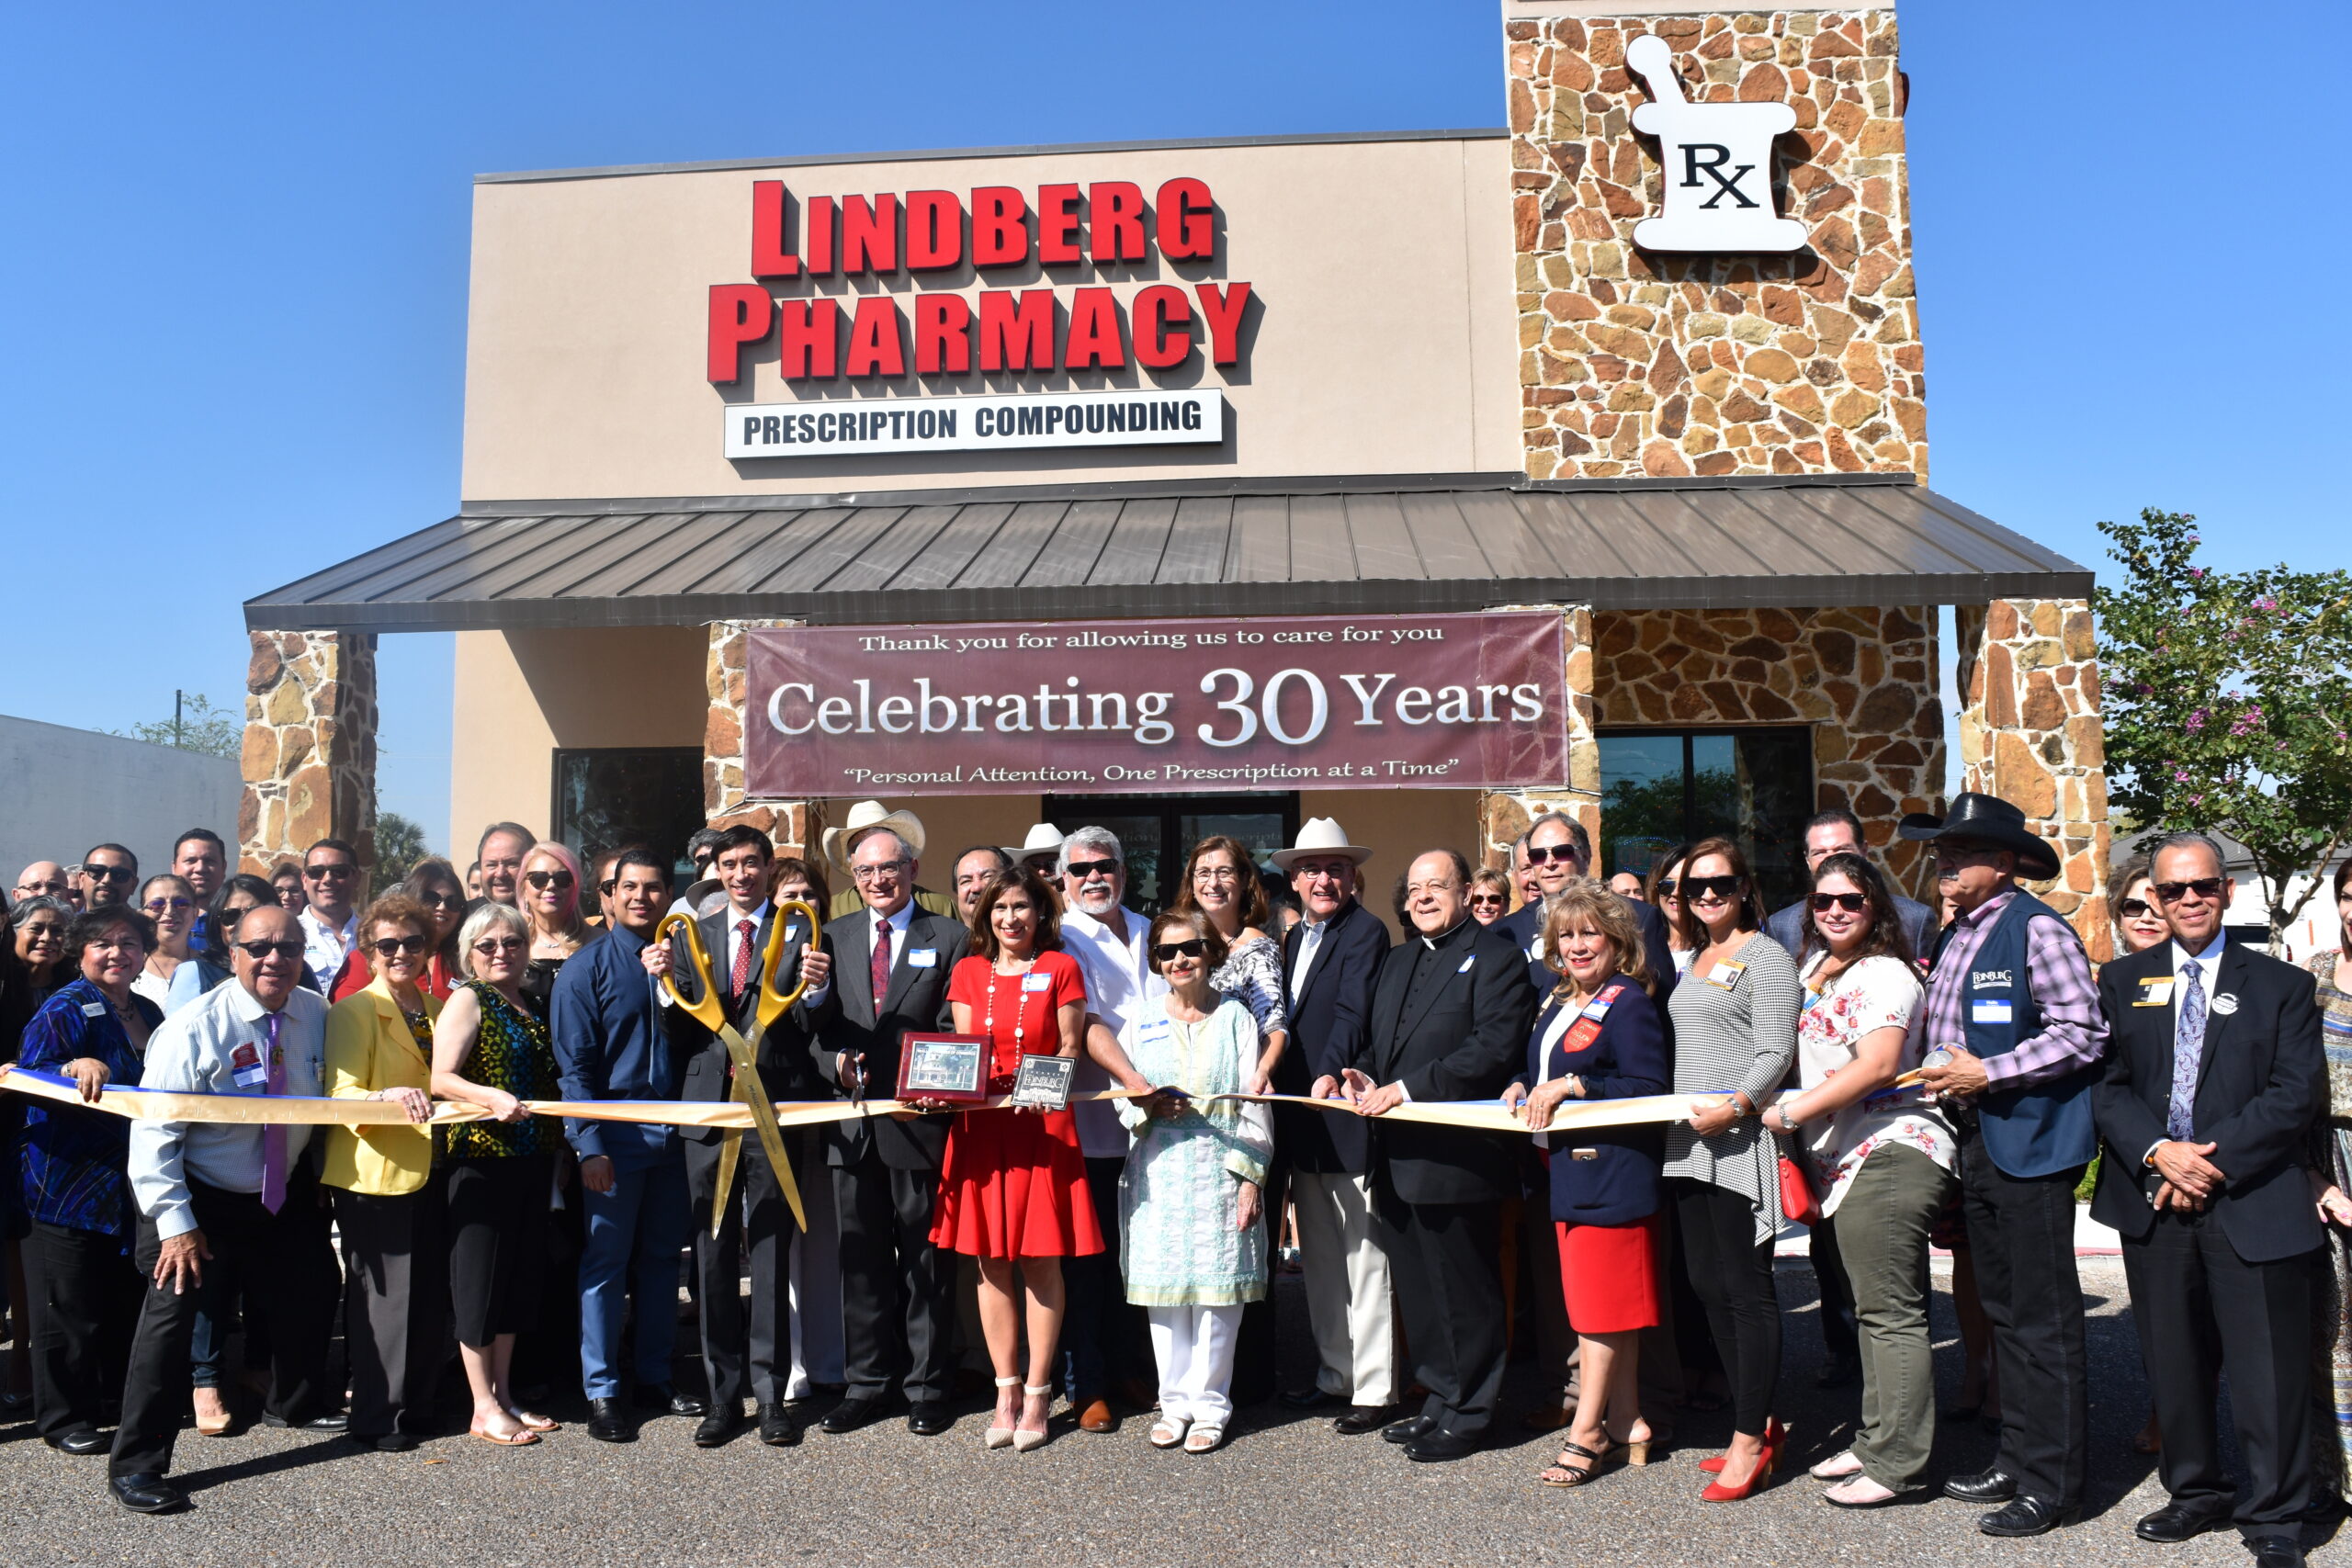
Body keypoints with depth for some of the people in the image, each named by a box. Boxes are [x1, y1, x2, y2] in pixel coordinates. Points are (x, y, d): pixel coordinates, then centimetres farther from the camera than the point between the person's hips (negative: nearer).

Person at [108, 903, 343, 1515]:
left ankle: (296, 1404, 45)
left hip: (287, 1193, 6)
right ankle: (136, 1463, 4)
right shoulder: (193, 1029, -24)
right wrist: (175, 1223, -25)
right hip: (201, 1197, -5)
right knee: (170, 1314, -13)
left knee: (310, 1297, 17)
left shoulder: (317, 1015, -10)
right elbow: (153, 1134, -22)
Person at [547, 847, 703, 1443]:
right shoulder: (588, 967, -2)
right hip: (615, 1133, -4)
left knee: (662, 1258, 12)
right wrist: (589, 1144, -13)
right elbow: (573, 1063, -7)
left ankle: (655, 1377, 24)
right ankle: (602, 1391, 12)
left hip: (673, 1130, 4)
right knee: (606, 1260, 2)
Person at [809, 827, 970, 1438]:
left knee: (925, 1257, 5)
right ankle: (866, 1383, 22)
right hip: (852, 1119, 3)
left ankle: (926, 1386, 16)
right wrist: (835, 1061, -9)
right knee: (860, 1257, 11)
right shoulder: (833, 938, 13)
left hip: (920, 1117, -3)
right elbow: (817, 1025, 11)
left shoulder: (949, 939, 2)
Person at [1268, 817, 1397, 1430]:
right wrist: (1272, 1083, 6)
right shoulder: (1294, 937, 16)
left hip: (1347, 1120, -8)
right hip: (1302, 1125, 9)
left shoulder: (1366, 931, -8)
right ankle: (1335, 1373, 29)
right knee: (1319, 1259, 17)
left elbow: (1353, 1012, -20)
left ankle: (1375, 1388, 8)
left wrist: (1329, 1071, -33)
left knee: (1364, 1258, -1)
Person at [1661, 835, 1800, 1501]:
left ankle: (1750, 1441, 3)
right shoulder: (1692, 960, 19)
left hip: (1740, 1141, -8)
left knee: (1746, 1289, -4)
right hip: (1688, 1140, 9)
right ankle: (1757, 1421, 21)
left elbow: (1776, 1052, -13)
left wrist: (1734, 1107, -25)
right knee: (1708, 1286, 10)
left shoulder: (1766, 957, -5)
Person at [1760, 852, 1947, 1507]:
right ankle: (1875, 1441, 23)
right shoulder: (1814, 965, 18)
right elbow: (1803, 1053, 32)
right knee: (1874, 1309, 15)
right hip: (1845, 1157, 9)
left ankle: (1896, 1462, 0)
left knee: (1889, 1311, -6)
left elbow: (1878, 1064, -21)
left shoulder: (1884, 973, -9)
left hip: (1890, 1152, -9)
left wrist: (1791, 1113, -17)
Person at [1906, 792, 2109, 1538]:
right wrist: (1937, 1070, 7)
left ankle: (2052, 1482, 10)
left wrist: (1988, 1073, -19)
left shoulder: (2037, 930, -13)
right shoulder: (1954, 936, 13)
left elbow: (2082, 1033, -17)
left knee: (2044, 1320, 0)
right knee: (2003, 1310, 16)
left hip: (2032, 1144, -9)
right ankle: (2017, 1458, 27)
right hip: (1978, 1140, 9)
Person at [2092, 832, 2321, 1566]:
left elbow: (2297, 1093, -4)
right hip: (2153, 1204, 2)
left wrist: (2215, 1159, -13)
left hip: (2253, 1204, -2)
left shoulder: (2281, 984, 5)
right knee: (2173, 1362, 12)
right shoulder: (2122, 982, 10)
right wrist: (2158, 1151, -13)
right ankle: (2195, 1492, 29)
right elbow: (2105, 1083, 4)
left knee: (2268, 1372, 1)